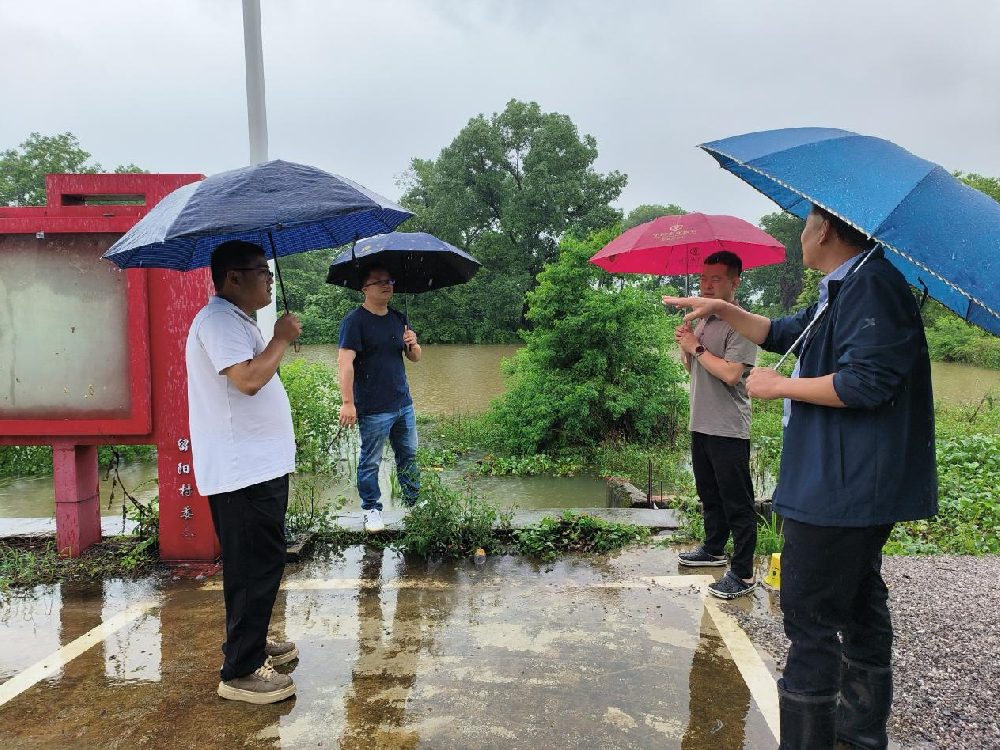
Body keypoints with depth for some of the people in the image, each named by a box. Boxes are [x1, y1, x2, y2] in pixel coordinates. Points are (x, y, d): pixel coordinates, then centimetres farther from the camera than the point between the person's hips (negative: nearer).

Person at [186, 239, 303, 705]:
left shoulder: (236, 321, 19)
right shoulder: (219, 319, -16)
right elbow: (249, 379, -28)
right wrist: (282, 338, -16)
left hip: (260, 467, 11)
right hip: (243, 473, -11)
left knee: (259, 564, 20)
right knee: (254, 569, -5)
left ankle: (252, 643, 35)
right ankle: (240, 672, 6)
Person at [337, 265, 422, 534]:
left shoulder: (398, 319, 12)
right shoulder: (355, 320, -9)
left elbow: (415, 358, 16)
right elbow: (345, 362, -18)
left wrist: (412, 344, -7)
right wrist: (348, 402, -25)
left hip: (403, 404, 7)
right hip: (374, 410, -6)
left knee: (409, 456, 15)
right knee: (370, 462, 5)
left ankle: (414, 504, 27)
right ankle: (371, 510, 19)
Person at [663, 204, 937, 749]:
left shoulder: (872, 286, -18)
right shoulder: (840, 293, 15)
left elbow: (866, 382, -27)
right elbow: (782, 335, 26)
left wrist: (779, 386, -16)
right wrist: (723, 311, 17)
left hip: (841, 490, -11)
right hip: (859, 491, 11)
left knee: (811, 614, -5)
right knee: (860, 606, 21)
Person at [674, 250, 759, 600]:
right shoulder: (702, 320, 14)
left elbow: (731, 373, -26)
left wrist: (697, 347, -15)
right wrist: (685, 346, 1)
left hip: (728, 430, -9)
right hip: (701, 425, 9)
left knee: (737, 504, -3)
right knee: (710, 495, 21)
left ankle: (743, 574, 4)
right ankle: (714, 550, 36)